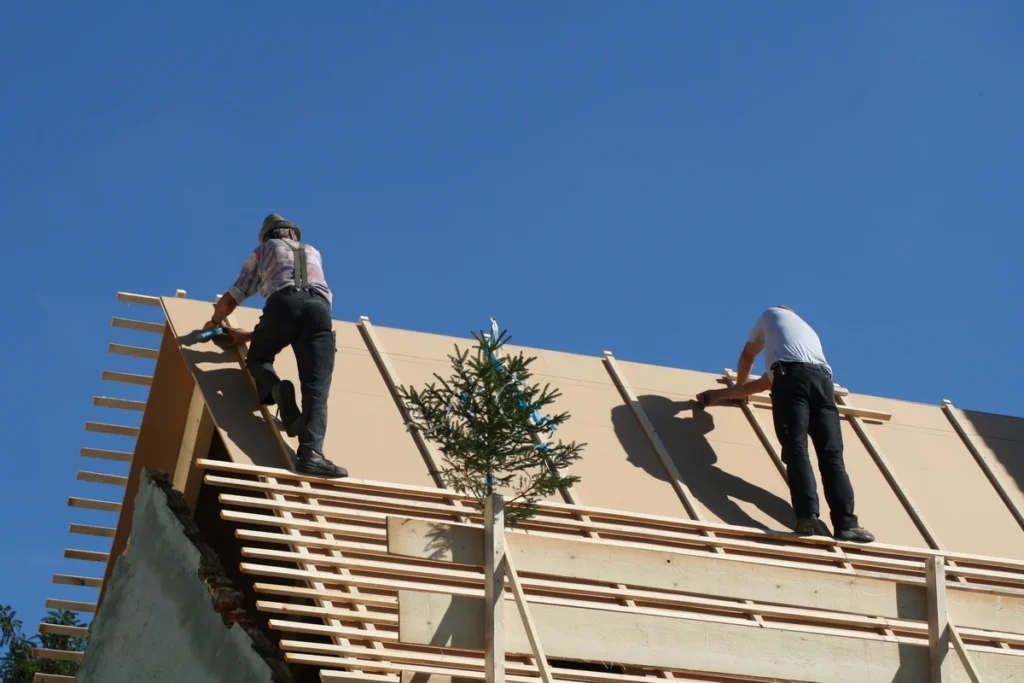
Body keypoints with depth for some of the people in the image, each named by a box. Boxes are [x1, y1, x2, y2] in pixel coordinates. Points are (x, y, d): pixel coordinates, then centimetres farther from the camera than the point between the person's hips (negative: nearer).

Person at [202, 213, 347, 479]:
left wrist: (215, 321, 51)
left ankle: (277, 390, -12)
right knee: (316, 388, -8)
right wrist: (247, 335, 41)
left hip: (284, 303, -1)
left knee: (258, 359, 23)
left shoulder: (263, 250, 33)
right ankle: (311, 452, -32)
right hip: (319, 307, 1)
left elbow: (230, 300, 28)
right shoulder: (313, 253, 41)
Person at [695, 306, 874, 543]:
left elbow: (747, 356, 41)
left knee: (796, 446, -14)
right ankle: (846, 523, -18)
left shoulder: (772, 314, 33)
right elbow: (767, 382, 36)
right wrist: (721, 394, 42)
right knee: (832, 455, -4)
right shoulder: (809, 331, 42)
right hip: (823, 378, 4)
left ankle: (807, 514, -32)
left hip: (792, 374, -4)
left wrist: (737, 387, 61)